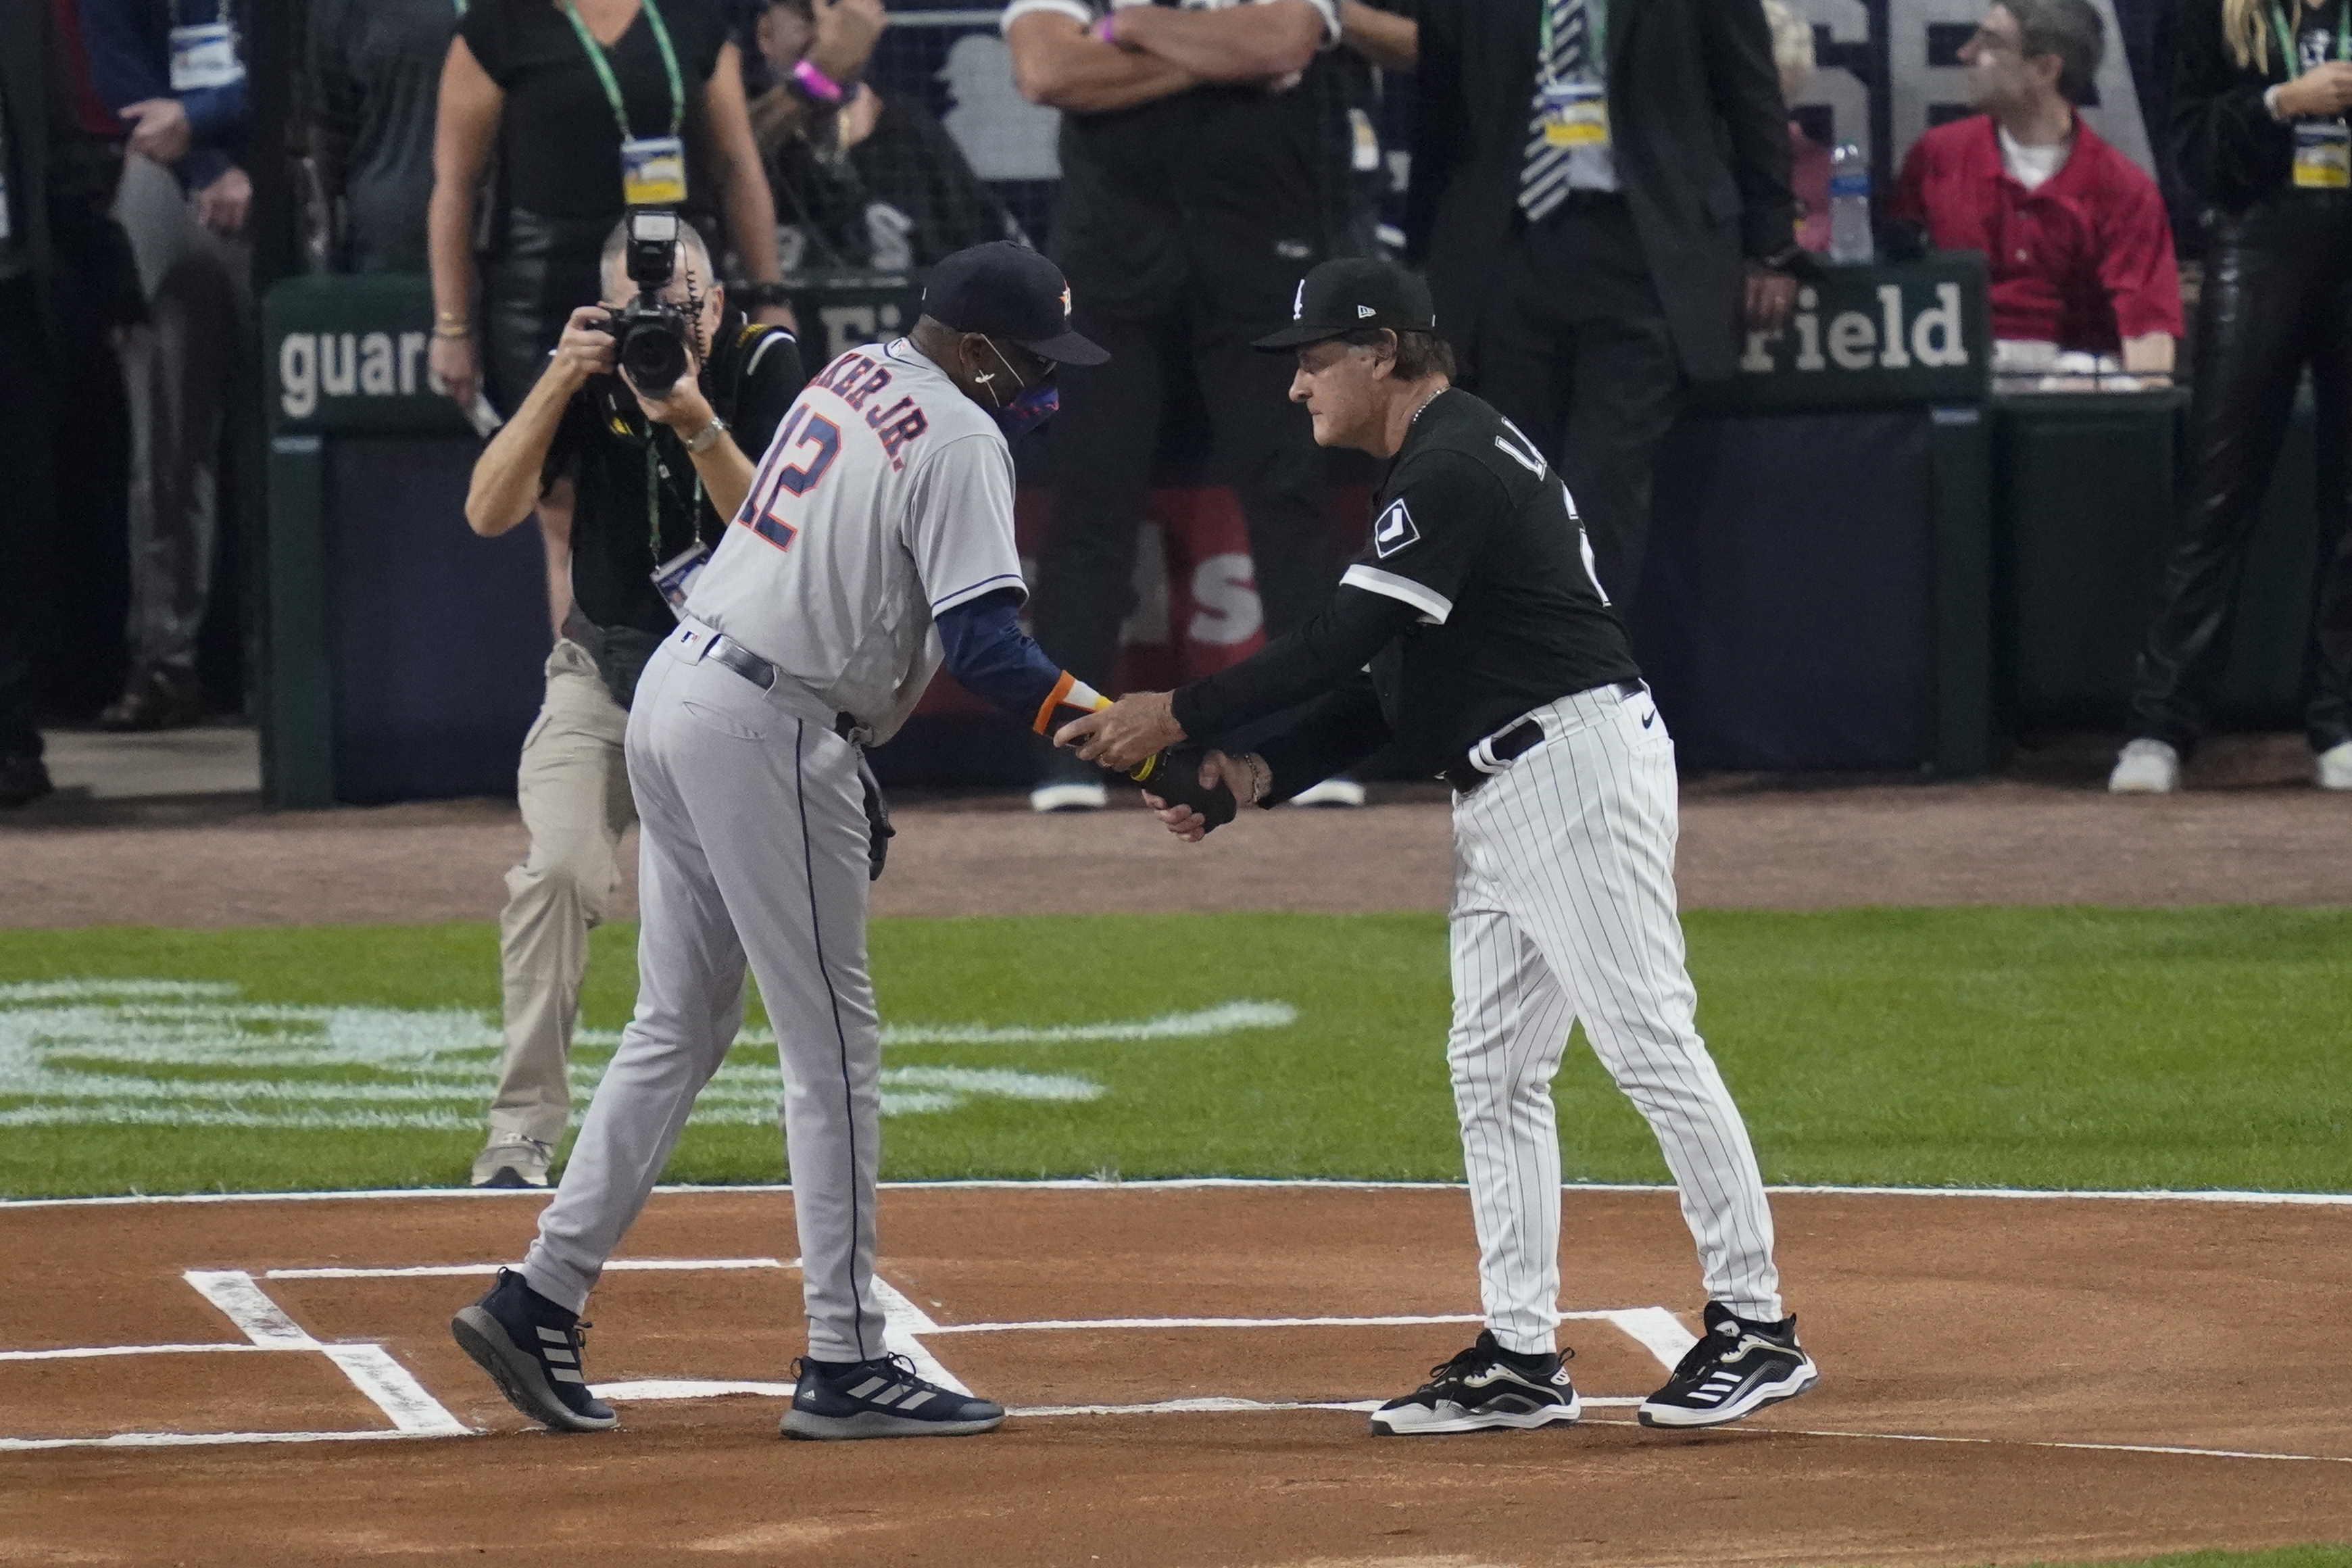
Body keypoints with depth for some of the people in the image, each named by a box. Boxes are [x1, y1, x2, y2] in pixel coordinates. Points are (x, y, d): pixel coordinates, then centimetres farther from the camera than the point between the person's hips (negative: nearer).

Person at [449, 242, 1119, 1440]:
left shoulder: (855, 374, 14)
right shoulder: (959, 440, -13)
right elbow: (983, 644, -22)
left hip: (674, 690, 9)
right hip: (771, 731, -9)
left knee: (678, 1028, 15)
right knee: (832, 1047, -2)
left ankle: (542, 1298, 10)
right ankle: (843, 1362, 0)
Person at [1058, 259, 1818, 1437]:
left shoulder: (1454, 467, -14)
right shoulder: (1436, 465, 19)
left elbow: (1344, 640, -22)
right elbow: (1382, 680, 18)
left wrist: (1182, 717, -19)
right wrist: (1258, 776, 7)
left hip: (1576, 765, -11)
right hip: (1503, 800, 11)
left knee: (1647, 1042, -10)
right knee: (1491, 1070, 10)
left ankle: (1755, 1326, -8)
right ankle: (1521, 1357, 11)